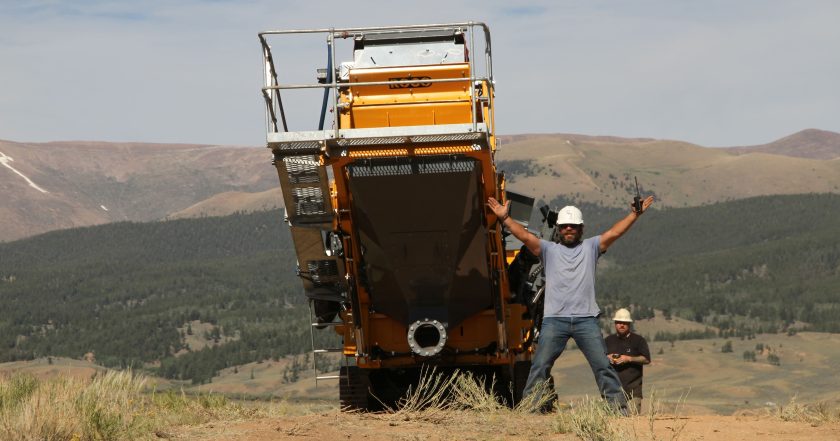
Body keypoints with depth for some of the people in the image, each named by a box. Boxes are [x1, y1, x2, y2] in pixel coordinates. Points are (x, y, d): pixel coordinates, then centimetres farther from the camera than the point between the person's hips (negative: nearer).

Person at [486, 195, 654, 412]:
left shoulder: (591, 247, 14)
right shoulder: (549, 250, 12)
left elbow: (614, 233, 3)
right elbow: (525, 236, 0)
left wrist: (635, 214, -7)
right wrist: (505, 218, -11)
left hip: (586, 319, 0)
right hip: (554, 319, 0)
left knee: (603, 365, 0)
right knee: (540, 365, -3)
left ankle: (619, 408, 3)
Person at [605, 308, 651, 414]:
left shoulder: (638, 340, 8)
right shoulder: (608, 340, 18)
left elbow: (646, 359, 0)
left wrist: (629, 359, -11)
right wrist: (607, 358, -1)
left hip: (633, 388, -2)